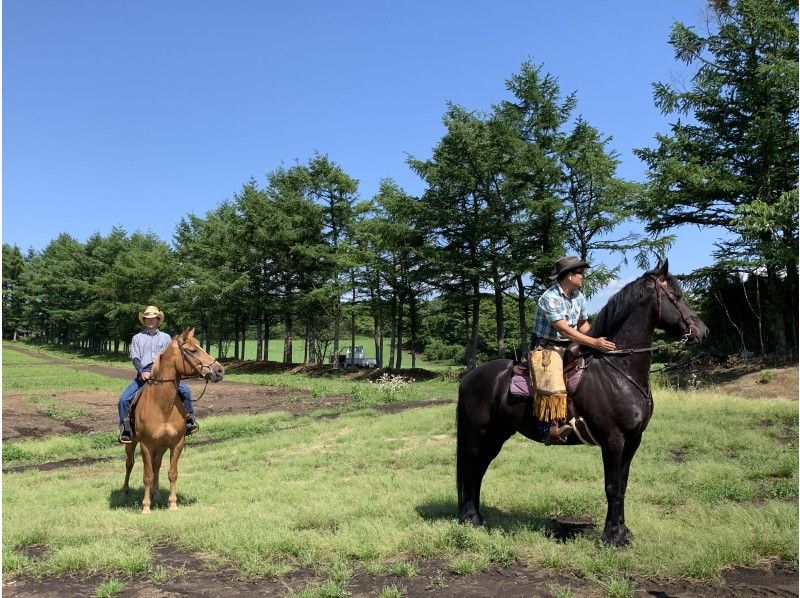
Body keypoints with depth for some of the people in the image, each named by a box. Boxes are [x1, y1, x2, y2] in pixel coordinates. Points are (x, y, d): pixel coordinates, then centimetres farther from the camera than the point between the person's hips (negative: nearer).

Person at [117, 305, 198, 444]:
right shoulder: (137, 338, 12)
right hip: (143, 374, 0)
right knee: (124, 398, -18)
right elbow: (134, 358, 1)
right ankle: (125, 429, -3)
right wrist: (142, 372, -17)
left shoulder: (165, 337, 15)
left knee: (185, 390, -21)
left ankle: (189, 421, -6)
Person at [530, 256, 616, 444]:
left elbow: (583, 325, 15)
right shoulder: (550, 298, -18)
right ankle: (552, 428, -28)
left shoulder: (579, 296, 8)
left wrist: (598, 340, -3)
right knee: (553, 382, -28)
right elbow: (564, 330, -24)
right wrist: (594, 343, -26)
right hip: (546, 348, -8)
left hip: (570, 346, 9)